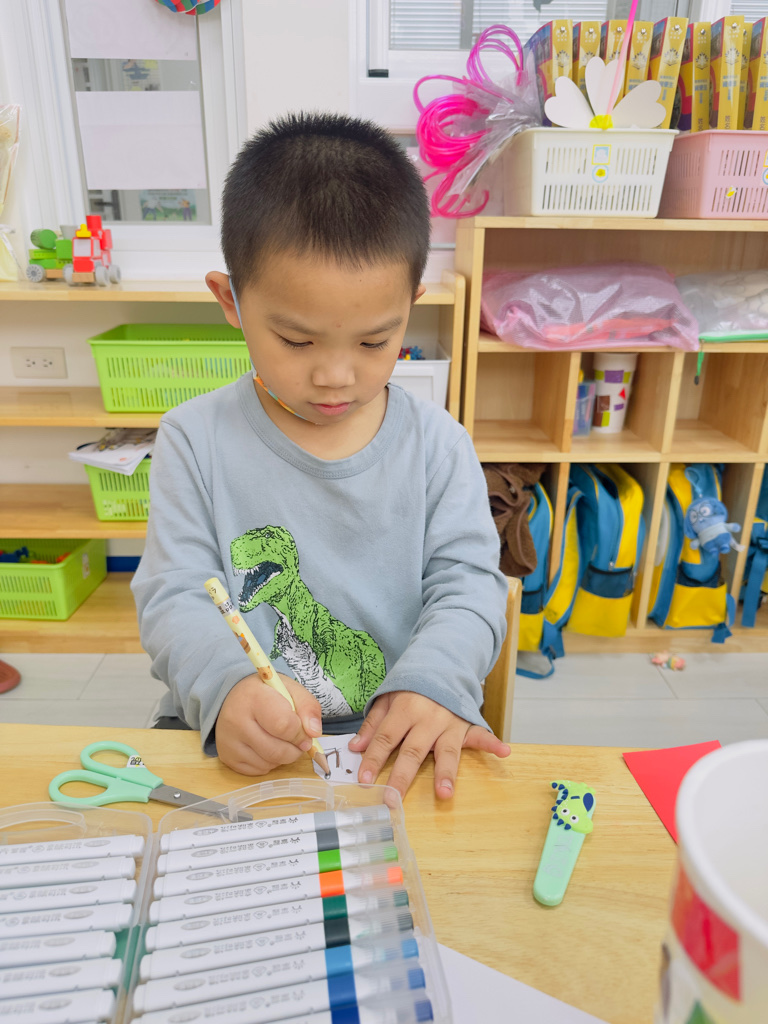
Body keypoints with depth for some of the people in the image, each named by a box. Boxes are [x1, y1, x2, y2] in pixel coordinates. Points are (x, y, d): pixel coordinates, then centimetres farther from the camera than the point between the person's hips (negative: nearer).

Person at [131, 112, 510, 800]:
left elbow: (468, 582, -3)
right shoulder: (195, 440, -4)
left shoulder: (437, 443, -2)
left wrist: (432, 683, -22)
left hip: (398, 747, 1)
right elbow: (173, 597, -5)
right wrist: (226, 685, -25)